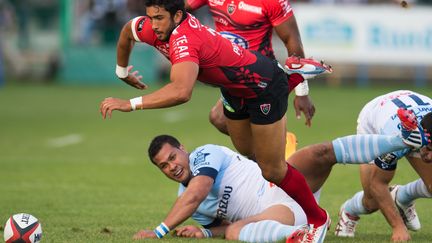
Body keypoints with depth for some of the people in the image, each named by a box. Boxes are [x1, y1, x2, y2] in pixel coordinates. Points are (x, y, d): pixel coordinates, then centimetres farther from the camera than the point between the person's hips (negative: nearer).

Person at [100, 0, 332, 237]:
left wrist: (130, 104, -56)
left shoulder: (185, 41, -39)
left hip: (264, 87, -8)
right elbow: (127, 31, 10)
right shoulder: (155, 29, -15)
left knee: (272, 170, -3)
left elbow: (181, 92, -57)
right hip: (235, 90, 8)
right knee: (247, 154, 26)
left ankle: (318, 220, 19)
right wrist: (122, 73, 19)